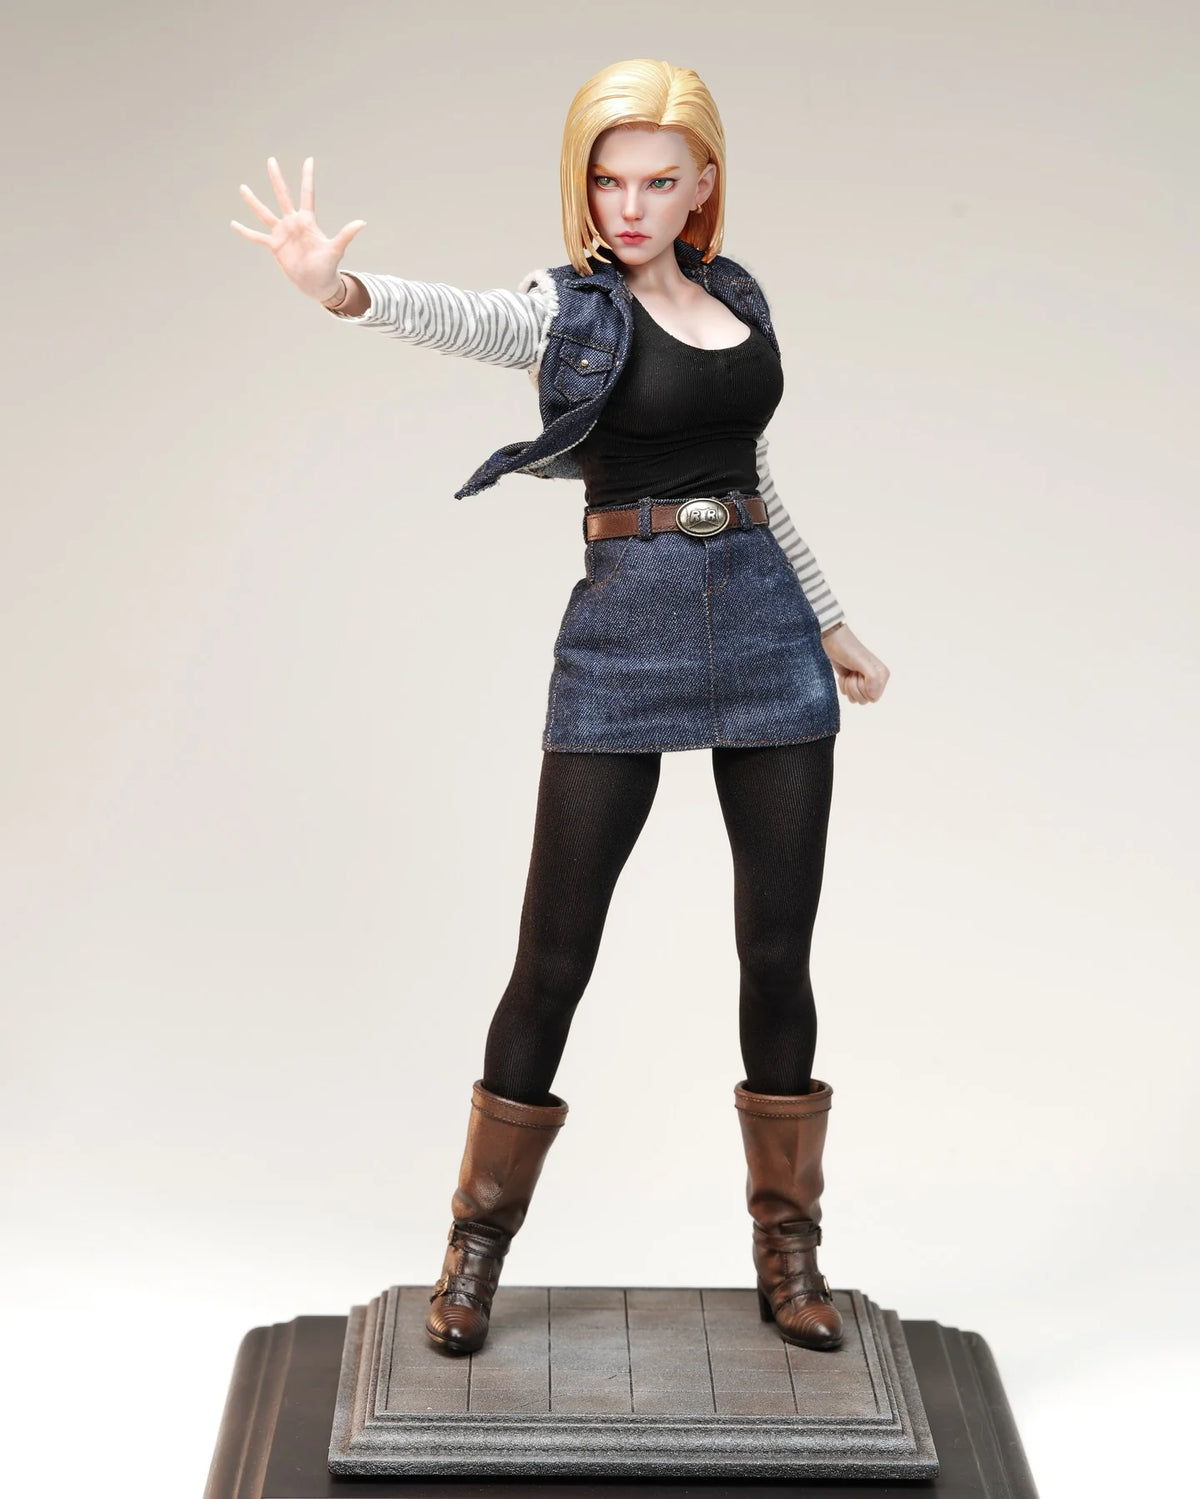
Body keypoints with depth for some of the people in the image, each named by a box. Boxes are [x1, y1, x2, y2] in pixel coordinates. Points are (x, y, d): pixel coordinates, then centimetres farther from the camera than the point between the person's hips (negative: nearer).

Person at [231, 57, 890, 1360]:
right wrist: (342, 287, -46)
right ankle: (479, 1243, 17)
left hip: (763, 622, 4)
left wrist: (830, 624, 26)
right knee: (553, 958, 0)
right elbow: (461, 319, -25)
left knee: (778, 952, 6)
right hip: (624, 629, -4)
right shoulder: (568, 308, -2)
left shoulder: (740, 299, 12)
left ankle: (787, 1245, 22)